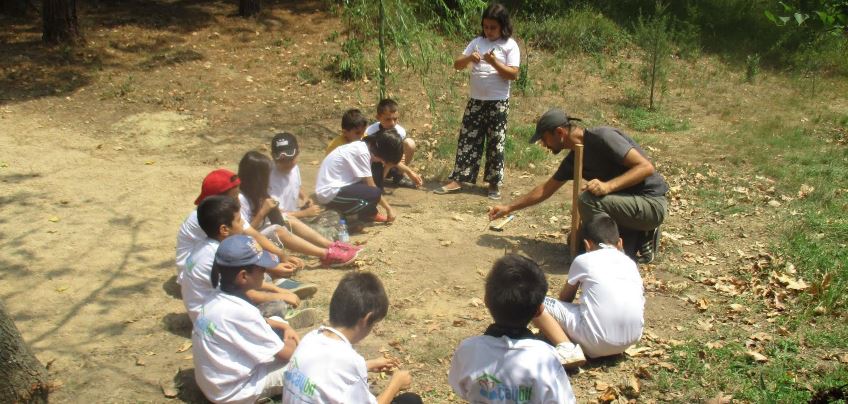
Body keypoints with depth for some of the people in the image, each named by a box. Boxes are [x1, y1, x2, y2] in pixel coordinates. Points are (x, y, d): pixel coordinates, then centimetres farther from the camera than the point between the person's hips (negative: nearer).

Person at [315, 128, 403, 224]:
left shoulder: (364, 146, 7)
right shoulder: (362, 152, -20)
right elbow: (371, 187, -15)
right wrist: (388, 208, -7)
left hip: (336, 185, 10)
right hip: (330, 193, -10)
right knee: (374, 193, -23)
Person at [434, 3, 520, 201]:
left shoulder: (510, 45, -4)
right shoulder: (477, 42, 6)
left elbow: (513, 74, -11)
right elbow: (457, 65, 5)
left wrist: (494, 62, -22)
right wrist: (469, 58, -15)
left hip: (498, 102, -4)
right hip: (476, 101, 4)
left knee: (495, 143, 3)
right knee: (467, 140, 4)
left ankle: (494, 183, 12)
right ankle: (457, 180, 8)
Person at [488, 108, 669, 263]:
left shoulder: (602, 137, -21)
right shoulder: (573, 159, 4)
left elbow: (646, 167, -26)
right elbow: (545, 189, 16)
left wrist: (608, 186, -36)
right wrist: (509, 208, 18)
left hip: (652, 203, -9)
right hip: (628, 199, 9)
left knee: (588, 199, -30)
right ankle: (640, 237, 13)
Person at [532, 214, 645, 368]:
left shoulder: (583, 260, 7)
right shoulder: (630, 262, 18)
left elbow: (565, 298, 21)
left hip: (596, 341, -5)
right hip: (632, 338, 5)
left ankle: (567, 348, -13)